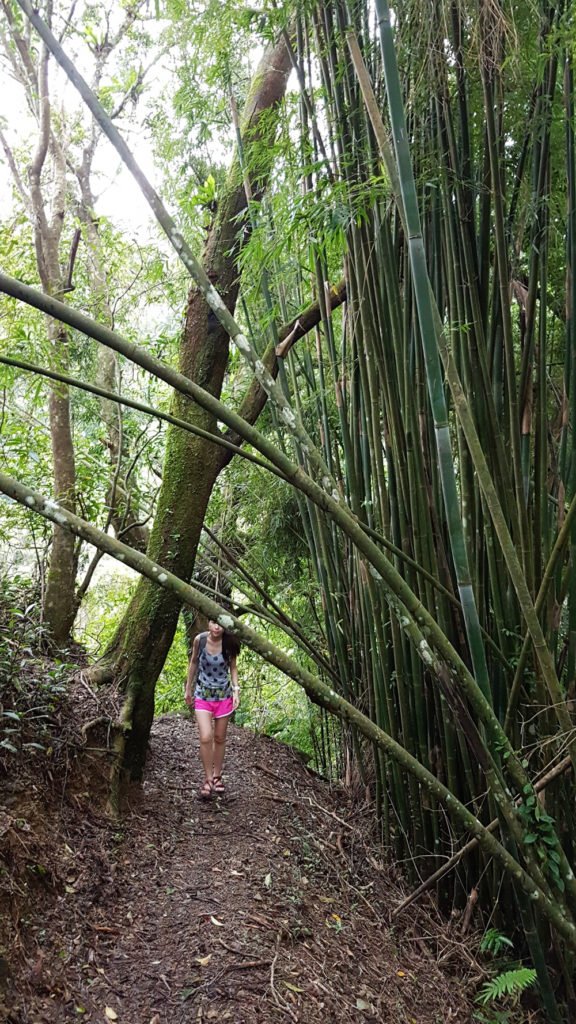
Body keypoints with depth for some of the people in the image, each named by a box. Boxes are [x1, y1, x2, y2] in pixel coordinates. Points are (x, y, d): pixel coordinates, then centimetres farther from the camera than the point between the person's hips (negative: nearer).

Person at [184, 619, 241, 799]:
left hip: (223, 695, 1)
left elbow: (233, 667, 1)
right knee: (205, 738, -13)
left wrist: (236, 690, -11)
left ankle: (217, 776, 28)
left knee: (220, 738, 11)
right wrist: (188, 689, 10)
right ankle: (208, 780, 3)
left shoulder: (229, 644, -14)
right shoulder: (199, 640, -14)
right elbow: (193, 663, 2)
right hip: (203, 694, -1)